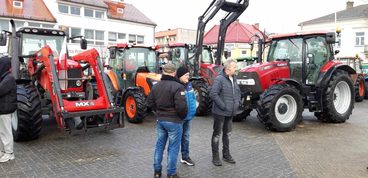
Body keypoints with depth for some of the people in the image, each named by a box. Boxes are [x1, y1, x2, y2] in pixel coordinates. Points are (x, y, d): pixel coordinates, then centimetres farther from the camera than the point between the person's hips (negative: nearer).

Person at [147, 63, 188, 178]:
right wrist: (183, 116, -4)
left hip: (160, 120, 6)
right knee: (173, 147, 6)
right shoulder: (178, 87, -18)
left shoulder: (156, 86, 4)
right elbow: (181, 106, -23)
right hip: (174, 121, -6)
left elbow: (149, 103, 8)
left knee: (159, 144, 17)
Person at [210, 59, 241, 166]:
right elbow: (213, 94, -24)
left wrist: (237, 103, 10)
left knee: (227, 133, 19)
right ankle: (215, 157, 18)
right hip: (220, 112, -8)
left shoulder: (233, 78, 7)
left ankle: (226, 154, 34)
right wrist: (223, 106, -21)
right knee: (217, 134, 6)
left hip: (231, 113, 8)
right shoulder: (219, 79, -18)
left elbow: (238, 91, 21)